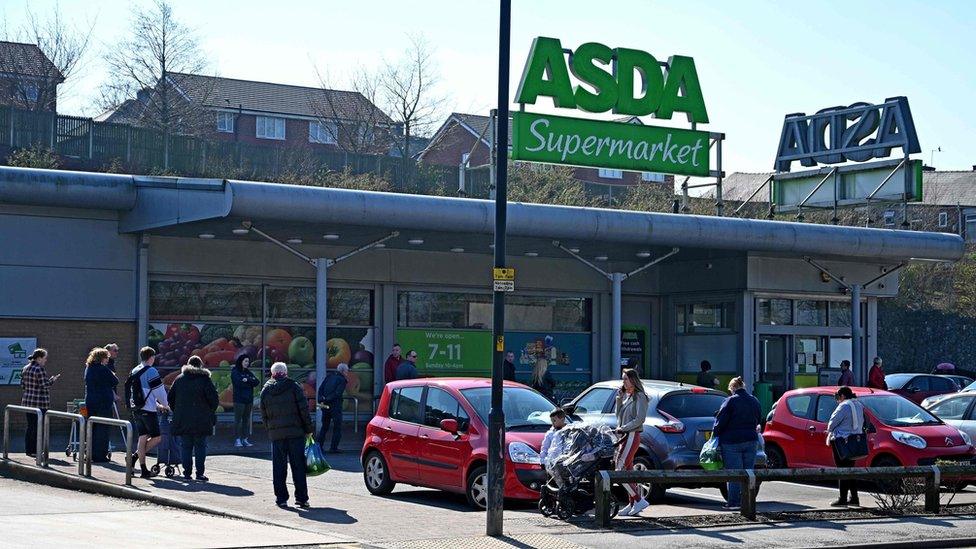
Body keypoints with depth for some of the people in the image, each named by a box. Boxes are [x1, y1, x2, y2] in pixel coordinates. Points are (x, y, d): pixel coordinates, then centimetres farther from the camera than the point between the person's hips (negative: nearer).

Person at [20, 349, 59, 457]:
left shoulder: (25, 369, 10)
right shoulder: (40, 369, -15)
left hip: (27, 401, 8)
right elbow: (44, 386, -18)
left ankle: (28, 449, 17)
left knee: (30, 426, 14)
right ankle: (35, 451, -1)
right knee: (38, 427, -2)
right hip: (40, 402, -8)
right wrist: (52, 380, -3)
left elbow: (22, 385, 13)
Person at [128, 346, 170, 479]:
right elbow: (159, 392, -9)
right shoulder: (151, 372, -11)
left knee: (143, 438, 10)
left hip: (136, 410, 8)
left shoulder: (134, 371, 14)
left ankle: (144, 469, 7)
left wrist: (157, 405, 25)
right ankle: (135, 456, -8)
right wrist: (165, 405, 10)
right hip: (148, 410, -8)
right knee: (157, 438, 1)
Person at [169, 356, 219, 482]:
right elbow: (214, 399, -7)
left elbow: (171, 398, 11)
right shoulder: (205, 379, -2)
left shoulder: (179, 379, 8)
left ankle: (187, 473, 7)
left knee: (186, 446, 9)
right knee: (200, 446, 3)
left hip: (183, 419, 3)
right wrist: (210, 412, 8)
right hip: (201, 420, -3)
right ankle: (200, 473, -2)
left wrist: (177, 412, 19)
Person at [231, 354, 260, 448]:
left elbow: (256, 382, 3)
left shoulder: (248, 372, 16)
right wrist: (251, 381, -8)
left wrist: (247, 380, -13)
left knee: (246, 419, 6)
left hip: (249, 399, 6)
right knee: (238, 419, -6)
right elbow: (239, 383, -17)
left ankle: (245, 439, 9)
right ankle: (237, 440, -4)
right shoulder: (235, 372, -2)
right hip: (239, 399, -6)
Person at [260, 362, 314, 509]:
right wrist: (308, 429, 2)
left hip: (276, 434, 2)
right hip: (295, 432, -2)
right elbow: (304, 410, -5)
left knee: (279, 468, 7)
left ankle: (281, 498, 6)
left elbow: (264, 415, 10)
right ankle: (301, 498, 2)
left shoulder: (266, 390, 7)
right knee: (298, 466, 2)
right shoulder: (293, 386, -2)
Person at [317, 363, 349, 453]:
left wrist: (321, 400, -1)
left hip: (325, 405, 6)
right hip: (335, 405, -6)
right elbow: (337, 393, -18)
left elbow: (320, 389, 6)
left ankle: (319, 446, 14)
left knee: (324, 426, 16)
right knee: (337, 427, 4)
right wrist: (327, 399, -12)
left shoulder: (329, 376, 12)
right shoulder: (342, 380, -7)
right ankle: (333, 447, 0)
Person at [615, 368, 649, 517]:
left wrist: (623, 428, -16)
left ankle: (639, 500, -10)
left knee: (620, 470, -14)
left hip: (632, 436, -9)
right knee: (627, 470, 9)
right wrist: (619, 398, 6)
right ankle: (633, 504, 12)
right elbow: (618, 414, 18)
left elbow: (640, 419, -17)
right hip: (625, 437, 9)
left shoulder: (639, 397, -9)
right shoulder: (626, 396, 18)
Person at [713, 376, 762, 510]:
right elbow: (759, 420, 20)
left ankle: (734, 502, -3)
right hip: (751, 440, 6)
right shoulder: (754, 401, 10)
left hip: (732, 441, -6)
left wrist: (715, 434, -1)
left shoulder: (731, 401, -10)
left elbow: (720, 421, -13)